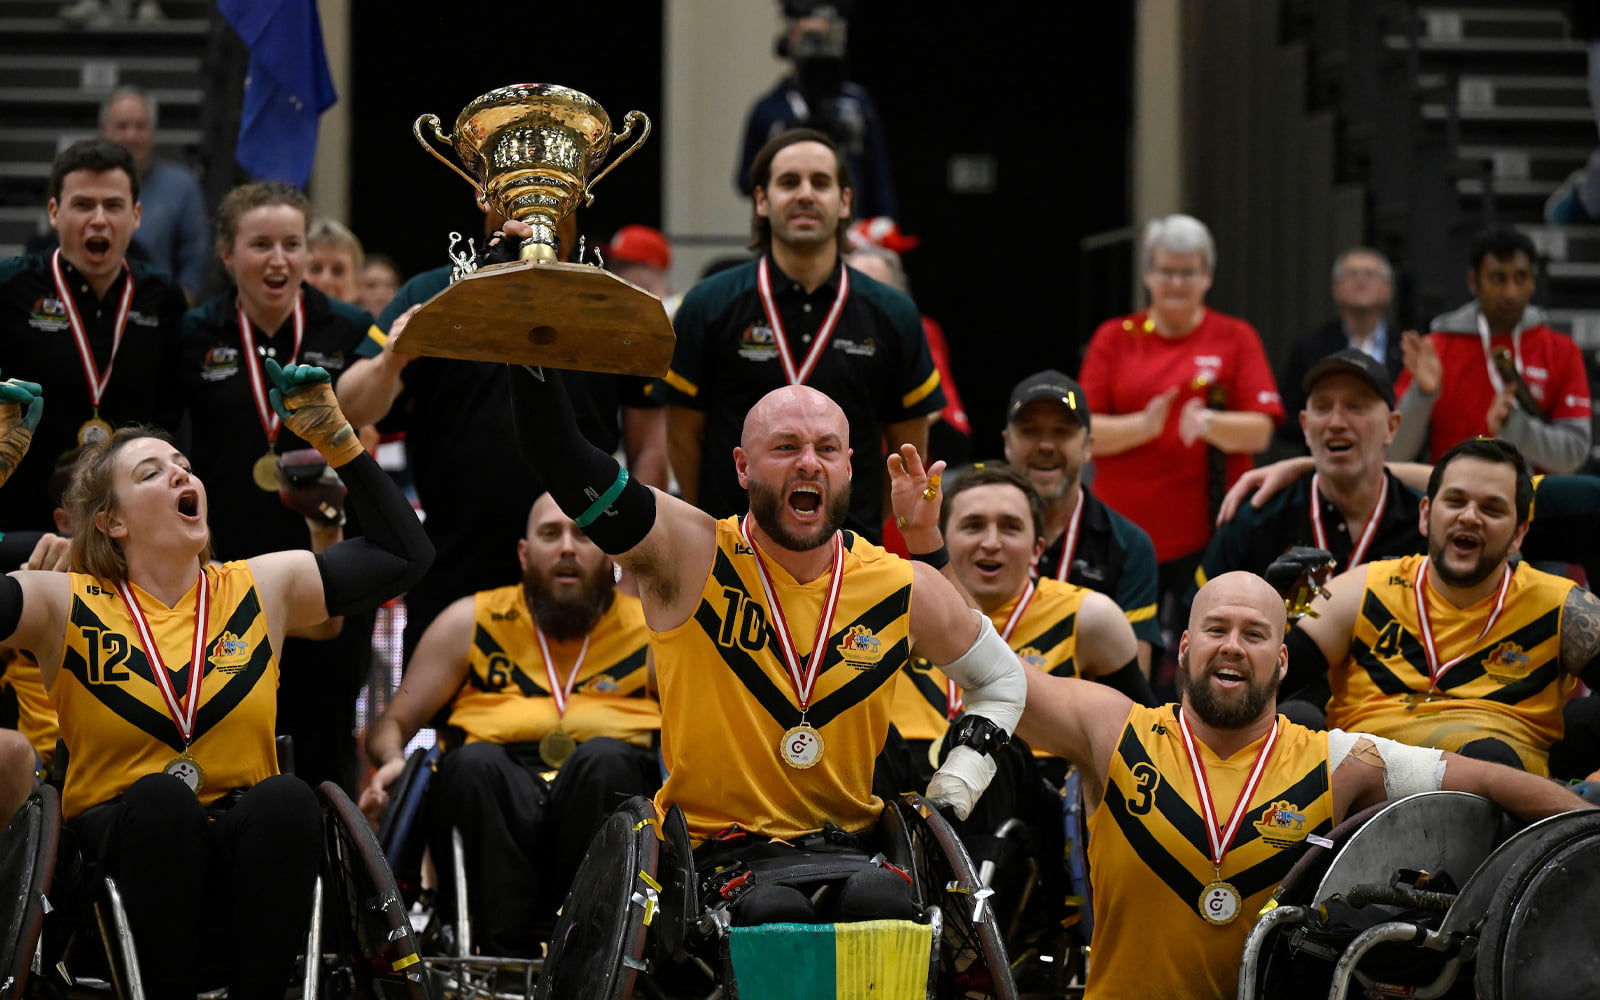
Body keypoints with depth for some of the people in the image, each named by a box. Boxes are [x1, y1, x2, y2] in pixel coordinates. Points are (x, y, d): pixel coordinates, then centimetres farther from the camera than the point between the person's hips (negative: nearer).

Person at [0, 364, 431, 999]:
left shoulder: (262, 588, 10)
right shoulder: (68, 605, 2)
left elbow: (405, 553, 14)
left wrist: (337, 441, 10)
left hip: (239, 856, 2)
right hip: (118, 848, -2)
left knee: (286, 799, -32)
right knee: (160, 797, -35)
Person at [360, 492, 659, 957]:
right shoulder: (472, 622, 20)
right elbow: (392, 723, 21)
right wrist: (393, 761, -4)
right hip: (499, 799, 1)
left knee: (604, 758, -34)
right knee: (474, 762, -33)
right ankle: (507, 958, -41)